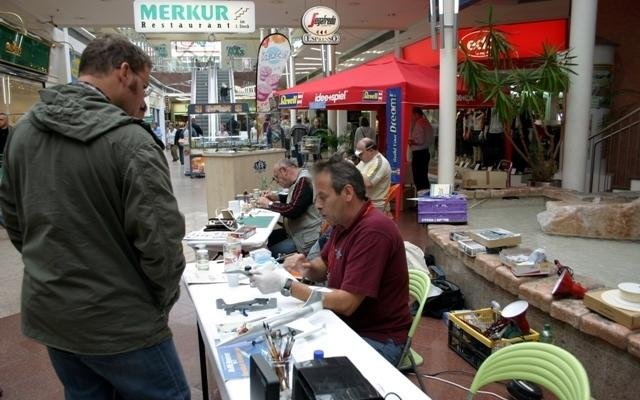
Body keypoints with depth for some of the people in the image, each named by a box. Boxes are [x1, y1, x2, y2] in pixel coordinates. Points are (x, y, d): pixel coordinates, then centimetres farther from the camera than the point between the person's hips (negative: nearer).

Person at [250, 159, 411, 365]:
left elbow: (346, 303, -27)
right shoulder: (343, 222, 4)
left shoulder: (373, 231, -25)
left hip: (377, 339, -8)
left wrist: (287, 285, -22)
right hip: (344, 324, 8)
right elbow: (323, 268, 16)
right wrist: (307, 267, -8)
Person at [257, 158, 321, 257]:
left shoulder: (304, 181, -20)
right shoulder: (299, 179, 12)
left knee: (271, 253, -18)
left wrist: (269, 204, -12)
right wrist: (276, 197, 15)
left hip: (306, 238, -11)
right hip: (295, 232, 11)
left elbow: (292, 210, -26)